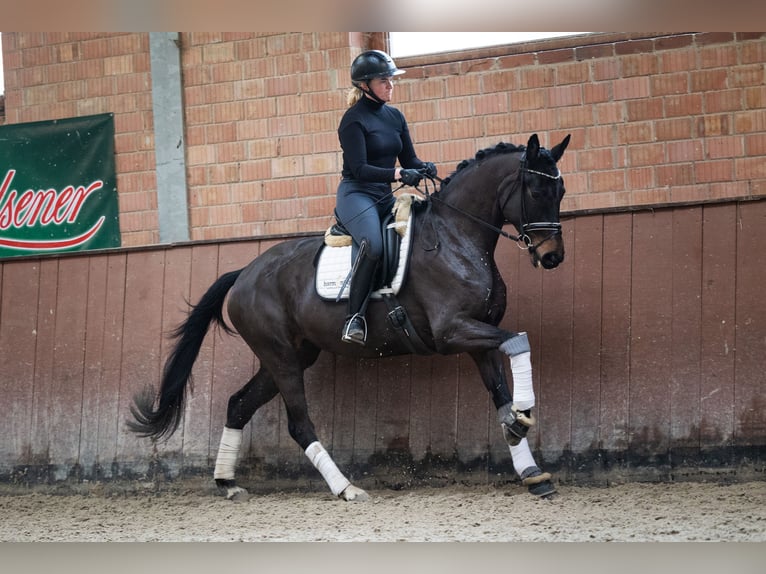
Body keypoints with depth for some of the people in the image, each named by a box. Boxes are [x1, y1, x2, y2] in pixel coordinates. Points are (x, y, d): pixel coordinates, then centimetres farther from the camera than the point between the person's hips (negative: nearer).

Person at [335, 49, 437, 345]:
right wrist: (398, 174, -29)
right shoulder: (354, 119, -8)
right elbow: (358, 168, -17)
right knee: (373, 245, -35)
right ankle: (354, 318, -29)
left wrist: (423, 167, -10)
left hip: (385, 197, 8)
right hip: (356, 194, -8)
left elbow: (408, 158, 14)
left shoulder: (395, 116, 14)